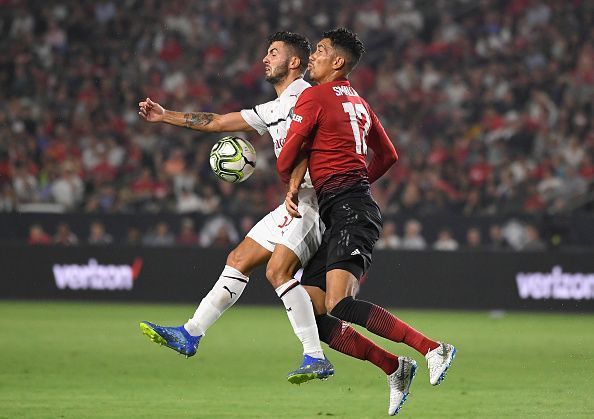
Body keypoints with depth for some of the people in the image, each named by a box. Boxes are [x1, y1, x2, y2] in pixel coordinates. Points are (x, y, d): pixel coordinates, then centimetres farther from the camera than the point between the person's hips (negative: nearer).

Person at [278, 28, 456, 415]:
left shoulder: (314, 97, -3)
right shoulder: (358, 102, 23)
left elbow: (286, 161, -3)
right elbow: (388, 155, 32)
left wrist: (292, 185, 17)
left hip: (349, 211, -9)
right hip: (336, 219, 9)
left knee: (339, 305, -25)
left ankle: (434, 349, -24)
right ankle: (396, 370, 3)